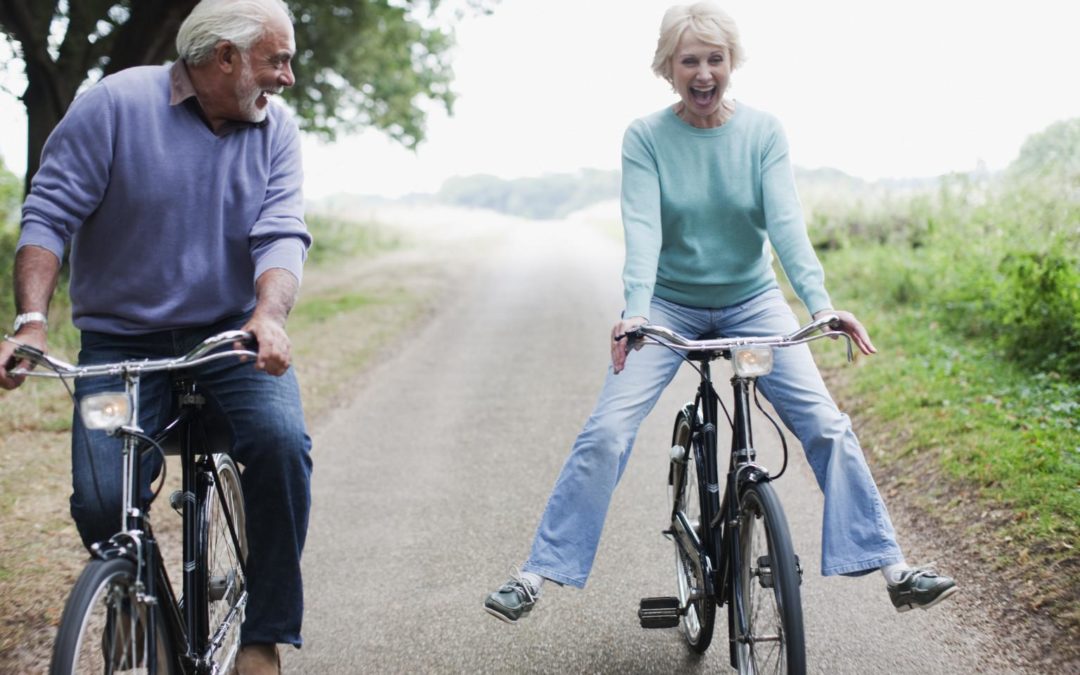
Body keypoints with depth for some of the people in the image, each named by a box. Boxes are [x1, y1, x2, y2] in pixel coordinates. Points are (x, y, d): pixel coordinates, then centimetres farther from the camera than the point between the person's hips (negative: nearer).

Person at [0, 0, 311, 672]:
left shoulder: (276, 130, 2)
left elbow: (283, 233, -10)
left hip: (232, 339, 2)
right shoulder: (115, 103, -7)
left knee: (282, 441, -26)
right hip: (122, 342, -1)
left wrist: (269, 316, -30)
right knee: (101, 500, -18)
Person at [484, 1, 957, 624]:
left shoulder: (763, 131, -6)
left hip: (752, 302, 1)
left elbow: (786, 221, -16)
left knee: (827, 424, -10)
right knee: (606, 432, -14)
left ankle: (891, 566, -1)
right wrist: (635, 309, -37)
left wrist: (821, 302, -31)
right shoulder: (645, 137, -9)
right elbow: (643, 227, -21)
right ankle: (539, 573, -7)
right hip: (670, 305, -1)